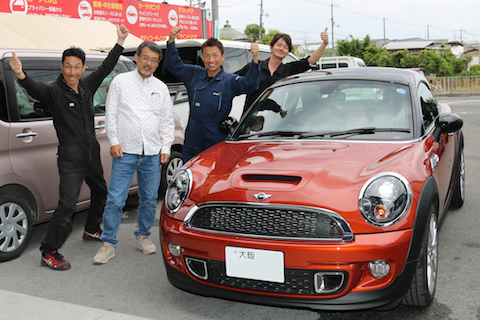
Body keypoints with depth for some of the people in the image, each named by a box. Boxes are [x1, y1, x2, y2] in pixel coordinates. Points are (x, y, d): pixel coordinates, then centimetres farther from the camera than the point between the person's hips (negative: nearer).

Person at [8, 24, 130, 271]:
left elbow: (106, 68, 15)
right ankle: (49, 253, -5)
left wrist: (120, 42, 16)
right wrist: (20, 75, -54)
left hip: (92, 154, 8)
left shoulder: (87, 86, 5)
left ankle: (91, 230, 47)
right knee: (67, 204, -14)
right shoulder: (54, 92, -12)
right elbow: (34, 89, -33)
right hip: (71, 158, -7)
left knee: (100, 192, 24)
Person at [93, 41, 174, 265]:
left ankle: (143, 236, 28)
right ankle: (108, 243, 7)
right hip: (125, 152, -3)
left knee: (149, 199, 10)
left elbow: (167, 121, 14)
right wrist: (114, 142, -6)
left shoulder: (161, 88, 13)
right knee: (115, 200, -4)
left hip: (152, 154, 3)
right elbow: (110, 114, 3)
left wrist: (166, 148, 6)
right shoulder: (120, 81, 5)